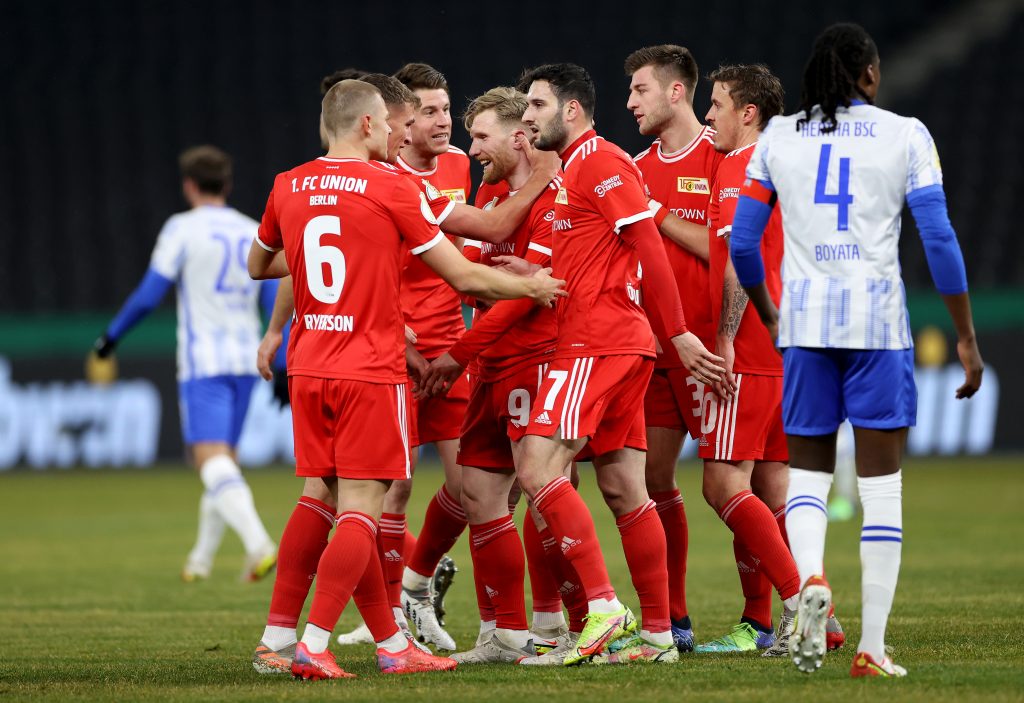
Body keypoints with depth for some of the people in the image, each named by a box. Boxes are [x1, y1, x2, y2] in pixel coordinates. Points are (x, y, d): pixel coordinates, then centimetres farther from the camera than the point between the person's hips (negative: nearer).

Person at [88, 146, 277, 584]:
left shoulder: (183, 229, -5)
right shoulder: (254, 234, 9)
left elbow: (149, 295, -7)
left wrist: (110, 338, 6)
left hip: (203, 363, -6)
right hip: (245, 362, 6)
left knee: (213, 460, -14)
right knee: (224, 459, 18)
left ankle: (259, 544, -34)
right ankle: (202, 559, 28)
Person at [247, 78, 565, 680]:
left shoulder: (288, 189, 7)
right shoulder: (392, 188, -7)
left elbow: (260, 266, 25)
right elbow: (464, 276, -4)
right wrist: (530, 286, 13)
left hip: (309, 370, 6)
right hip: (371, 371, -6)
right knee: (359, 512, -4)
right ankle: (312, 647, -13)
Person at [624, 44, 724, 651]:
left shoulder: (719, 158, -8)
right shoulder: (638, 169, 14)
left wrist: (658, 214, -13)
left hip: (706, 343, -7)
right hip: (653, 345, 7)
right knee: (653, 477, 6)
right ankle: (672, 619, 14)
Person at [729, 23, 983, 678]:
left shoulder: (778, 137, 7)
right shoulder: (905, 135, 1)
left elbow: (742, 243, 8)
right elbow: (940, 240, -4)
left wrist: (768, 313, 25)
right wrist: (967, 338, 2)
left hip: (804, 320, 2)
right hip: (878, 317, -2)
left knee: (808, 467, 14)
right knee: (881, 482, 3)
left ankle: (811, 577, -17)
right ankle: (872, 646, -1)